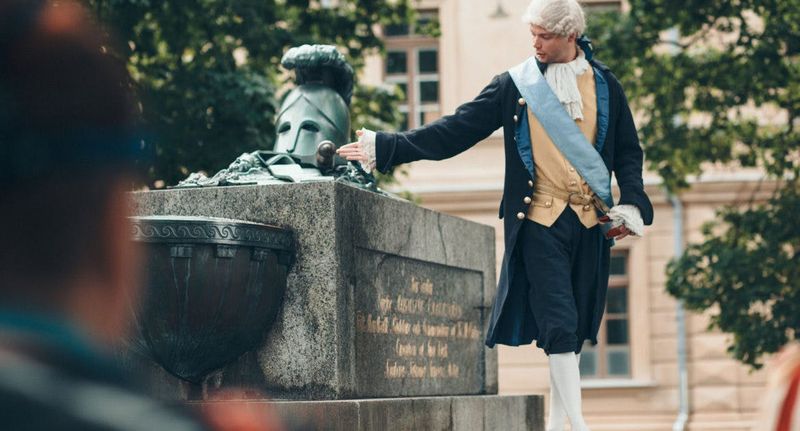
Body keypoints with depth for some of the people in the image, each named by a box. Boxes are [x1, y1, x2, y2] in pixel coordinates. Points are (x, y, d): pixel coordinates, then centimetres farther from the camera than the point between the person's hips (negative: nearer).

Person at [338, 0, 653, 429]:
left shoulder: (605, 85, 9)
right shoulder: (514, 85, 4)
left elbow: (628, 151, 13)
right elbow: (455, 130, 2)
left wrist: (631, 203, -3)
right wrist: (387, 146, -5)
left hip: (590, 221, 2)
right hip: (541, 220, -2)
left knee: (572, 325, 6)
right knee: (558, 326, -11)